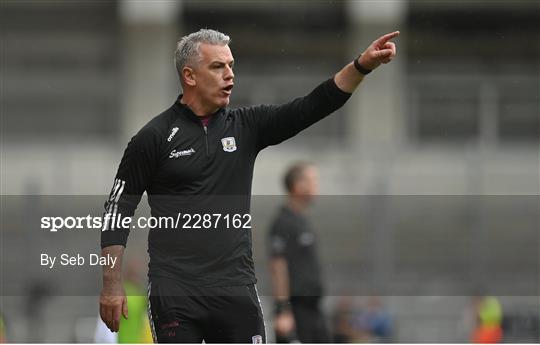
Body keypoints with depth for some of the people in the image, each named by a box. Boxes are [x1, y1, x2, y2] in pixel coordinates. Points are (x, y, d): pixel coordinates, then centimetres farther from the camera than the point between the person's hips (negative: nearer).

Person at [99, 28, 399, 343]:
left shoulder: (246, 126, 8)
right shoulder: (155, 137, -2)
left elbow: (312, 107, -1)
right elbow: (118, 209, 1)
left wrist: (363, 65, -15)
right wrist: (112, 286, -4)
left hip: (236, 289, 3)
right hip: (175, 293, -3)